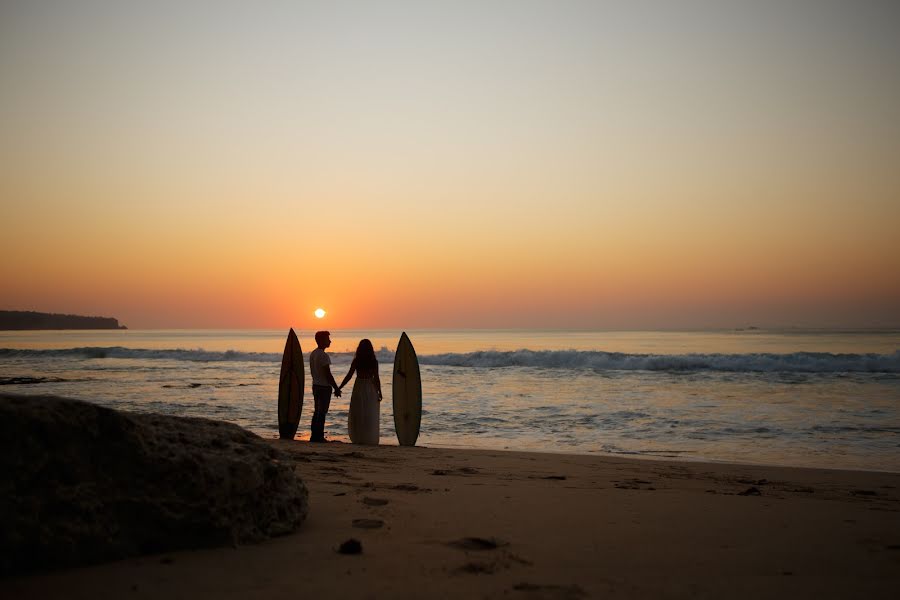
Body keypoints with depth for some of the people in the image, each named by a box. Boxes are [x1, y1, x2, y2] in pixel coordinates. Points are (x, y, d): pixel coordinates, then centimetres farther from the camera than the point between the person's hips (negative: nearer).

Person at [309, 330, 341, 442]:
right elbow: (328, 374, -19)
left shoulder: (312, 354, 10)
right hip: (324, 387, -9)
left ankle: (314, 435, 17)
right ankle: (318, 436, -3)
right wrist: (336, 388, -13)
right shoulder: (324, 355, -18)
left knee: (317, 411, 14)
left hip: (315, 386, 9)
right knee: (322, 412, -4)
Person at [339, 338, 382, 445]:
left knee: (357, 415, 9)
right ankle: (371, 439, 6)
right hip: (371, 389, 0)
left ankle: (358, 439, 7)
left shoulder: (356, 361, -5)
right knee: (371, 416, 7)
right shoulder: (374, 361, -5)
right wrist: (379, 392, 0)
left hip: (359, 388, 0)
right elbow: (376, 378, -7)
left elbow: (349, 376, -8)